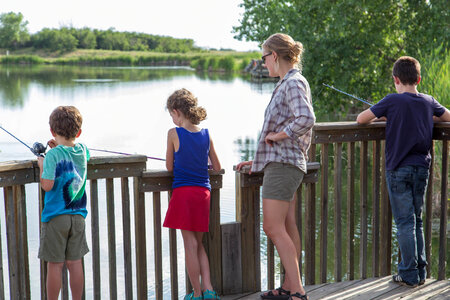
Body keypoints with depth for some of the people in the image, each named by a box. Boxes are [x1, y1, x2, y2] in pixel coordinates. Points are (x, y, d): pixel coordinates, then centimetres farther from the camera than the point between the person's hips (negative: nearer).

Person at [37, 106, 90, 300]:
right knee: (75, 263, 12)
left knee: (55, 265, 3)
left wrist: (42, 165, -4)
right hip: (78, 216, 5)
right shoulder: (83, 150, 3)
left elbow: (47, 185, -19)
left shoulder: (53, 155, -14)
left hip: (55, 217, -5)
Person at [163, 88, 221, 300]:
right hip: (204, 193, 5)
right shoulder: (206, 134, 6)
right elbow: (217, 167, 13)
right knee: (198, 244, 16)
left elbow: (169, 167, 2)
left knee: (190, 244, 1)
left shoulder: (174, 134, -6)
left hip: (183, 191, -5)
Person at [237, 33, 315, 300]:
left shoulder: (294, 83, -12)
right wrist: (260, 159, 22)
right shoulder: (287, 83, 18)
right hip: (280, 161, 10)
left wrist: (277, 135, -17)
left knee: (273, 227, -11)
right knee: (287, 227, 11)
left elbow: (306, 119, -29)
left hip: (284, 163, -10)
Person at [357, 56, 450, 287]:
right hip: (422, 168, 4)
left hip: (398, 169, -4)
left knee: (405, 222, 0)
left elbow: (361, 119, -4)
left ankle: (410, 274, 2)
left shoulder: (393, 101, -8)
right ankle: (420, 271, 17)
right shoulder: (428, 102, 5)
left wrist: (385, 117, 13)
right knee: (417, 220, 14)